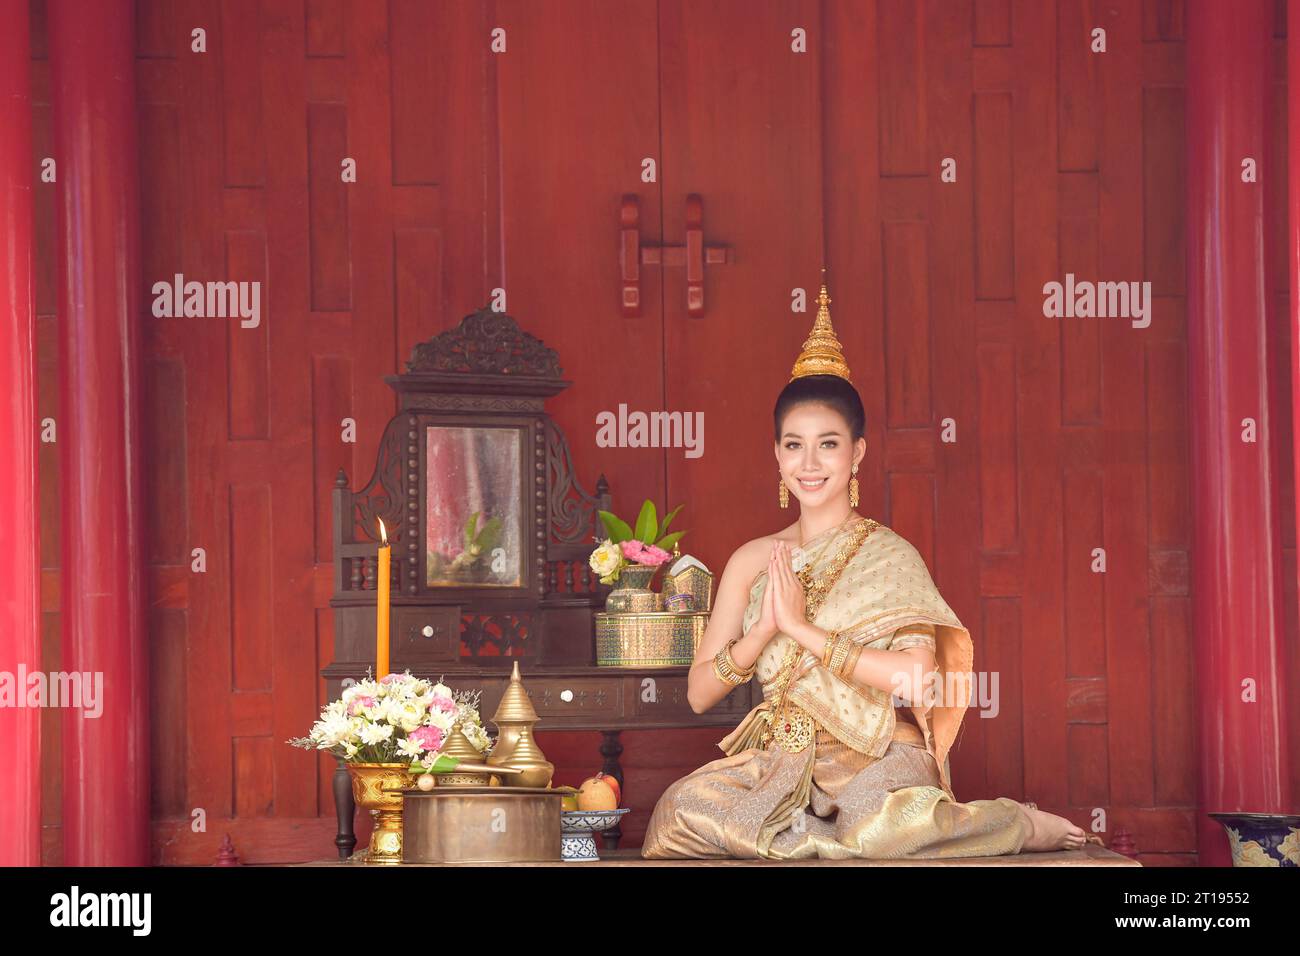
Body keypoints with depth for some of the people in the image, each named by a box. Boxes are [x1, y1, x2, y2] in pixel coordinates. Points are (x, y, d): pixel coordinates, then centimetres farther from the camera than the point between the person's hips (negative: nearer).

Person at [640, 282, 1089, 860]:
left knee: (877, 823, -38)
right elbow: (699, 693, 7)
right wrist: (765, 627, -10)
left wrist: (801, 627, -14)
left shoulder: (888, 555, 0)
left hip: (877, 756, -3)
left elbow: (917, 677, -16)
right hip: (778, 763, 3)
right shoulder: (753, 561, 11)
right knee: (682, 806, -29)